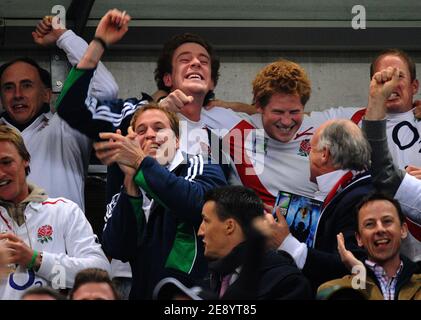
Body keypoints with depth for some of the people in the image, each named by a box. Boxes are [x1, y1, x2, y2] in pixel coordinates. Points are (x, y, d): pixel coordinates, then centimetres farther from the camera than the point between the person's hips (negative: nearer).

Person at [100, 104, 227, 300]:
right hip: (144, 294, 3)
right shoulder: (126, 193, 15)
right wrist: (130, 178, -8)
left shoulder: (204, 171, 7)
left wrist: (139, 161, -19)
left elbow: (199, 203, -16)